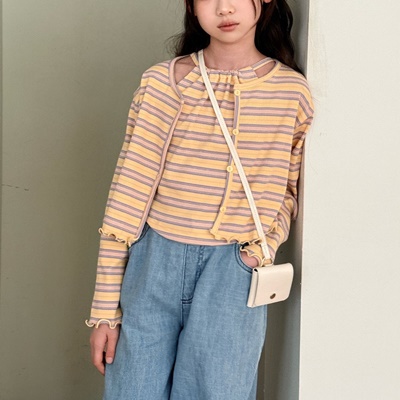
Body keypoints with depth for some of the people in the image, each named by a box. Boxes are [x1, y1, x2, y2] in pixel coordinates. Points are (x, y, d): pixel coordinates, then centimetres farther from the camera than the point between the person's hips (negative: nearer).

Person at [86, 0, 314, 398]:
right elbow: (127, 196, -2)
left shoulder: (293, 92, 0)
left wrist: (265, 243, -6)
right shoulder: (162, 82, -3)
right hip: (155, 264, 0)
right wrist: (105, 308, -1)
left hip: (235, 274, 1)